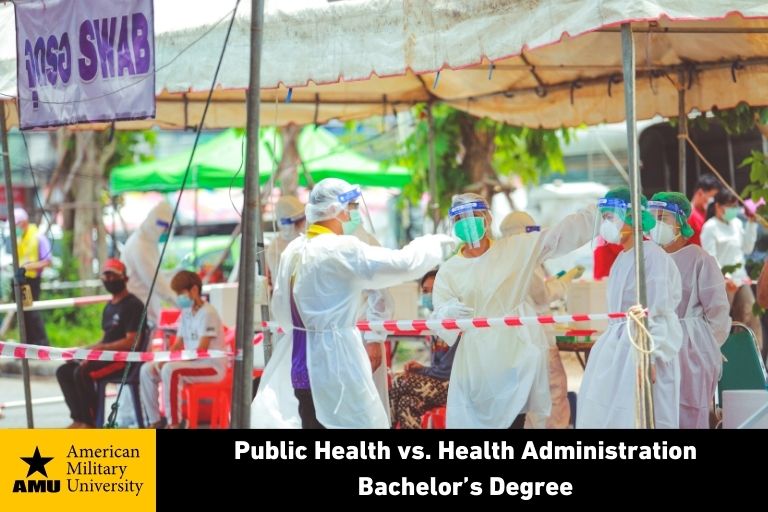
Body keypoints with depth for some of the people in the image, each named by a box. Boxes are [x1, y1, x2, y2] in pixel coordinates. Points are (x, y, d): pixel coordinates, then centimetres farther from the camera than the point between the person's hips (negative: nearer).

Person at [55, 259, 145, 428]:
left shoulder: (133, 305, -8)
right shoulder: (109, 307, 21)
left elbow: (131, 341, -16)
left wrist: (100, 348, -20)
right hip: (106, 356, 10)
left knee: (82, 372, -28)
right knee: (64, 371, -1)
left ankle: (90, 422, -20)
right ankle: (78, 419, -9)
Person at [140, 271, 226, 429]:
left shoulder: (207, 313, -14)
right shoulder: (186, 313, 13)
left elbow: (201, 351, -21)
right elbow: (178, 345, 17)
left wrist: (170, 360, -23)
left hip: (212, 366, -9)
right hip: (192, 362, 9)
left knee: (170, 370, -34)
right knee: (147, 370, 0)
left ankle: (174, 424, -30)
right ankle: (155, 421, 4)